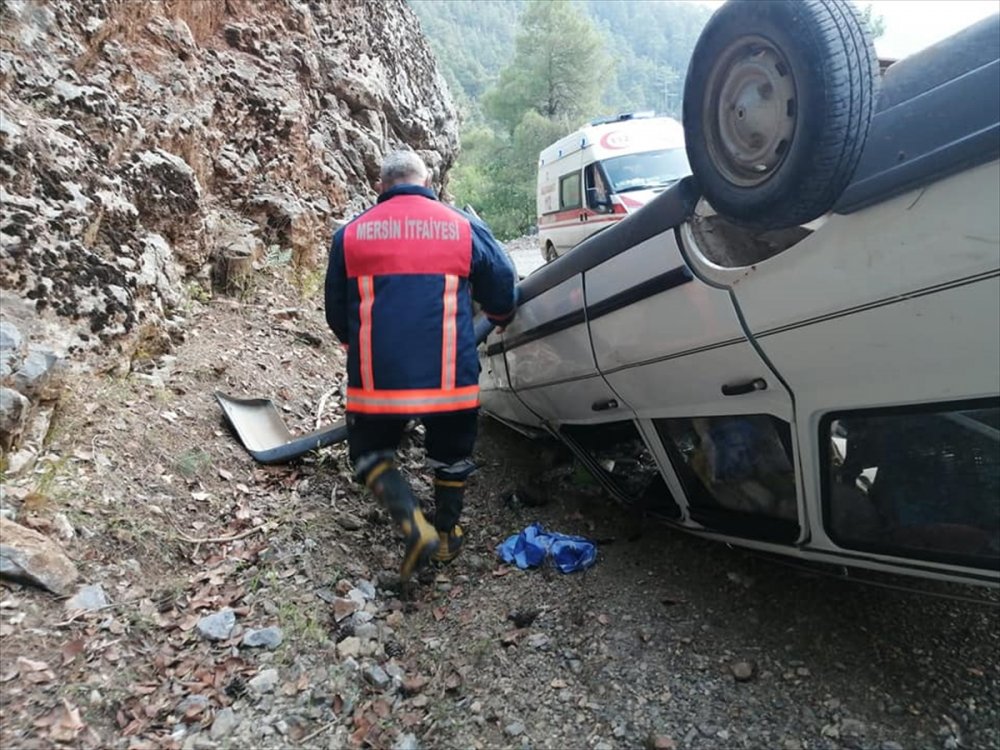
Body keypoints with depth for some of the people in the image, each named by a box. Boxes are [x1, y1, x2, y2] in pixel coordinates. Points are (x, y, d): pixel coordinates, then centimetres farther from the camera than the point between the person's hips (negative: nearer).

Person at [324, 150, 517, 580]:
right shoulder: (464, 227, 4)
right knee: (451, 456, 24)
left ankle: (413, 525, 1)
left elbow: (336, 313, 14)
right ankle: (447, 536, 36)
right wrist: (500, 319, 35)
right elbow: (502, 289, 12)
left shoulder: (350, 234, 7)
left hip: (377, 378, 0)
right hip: (450, 376, 1)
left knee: (368, 455, 20)